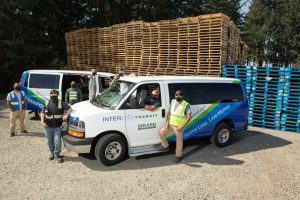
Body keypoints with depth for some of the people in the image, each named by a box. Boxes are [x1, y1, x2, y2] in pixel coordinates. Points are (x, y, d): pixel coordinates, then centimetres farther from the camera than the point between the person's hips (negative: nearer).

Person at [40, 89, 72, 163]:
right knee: (50, 142, 14)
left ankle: (56, 155, 9)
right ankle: (52, 153, 33)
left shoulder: (61, 103, -1)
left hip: (57, 127, -2)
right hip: (48, 127, 2)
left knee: (57, 141, -6)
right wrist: (42, 121, -5)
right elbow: (42, 113, 9)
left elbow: (69, 109, -3)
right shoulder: (47, 103, 5)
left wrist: (66, 115, -18)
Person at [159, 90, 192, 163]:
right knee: (161, 132, 4)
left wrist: (182, 126, -25)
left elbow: (189, 116, -19)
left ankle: (179, 156, 25)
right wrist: (167, 122, -4)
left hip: (178, 126, -5)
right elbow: (169, 112, 5)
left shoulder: (186, 105, -19)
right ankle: (166, 146, 27)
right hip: (170, 123, 5)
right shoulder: (173, 101, -2)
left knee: (179, 140, 7)